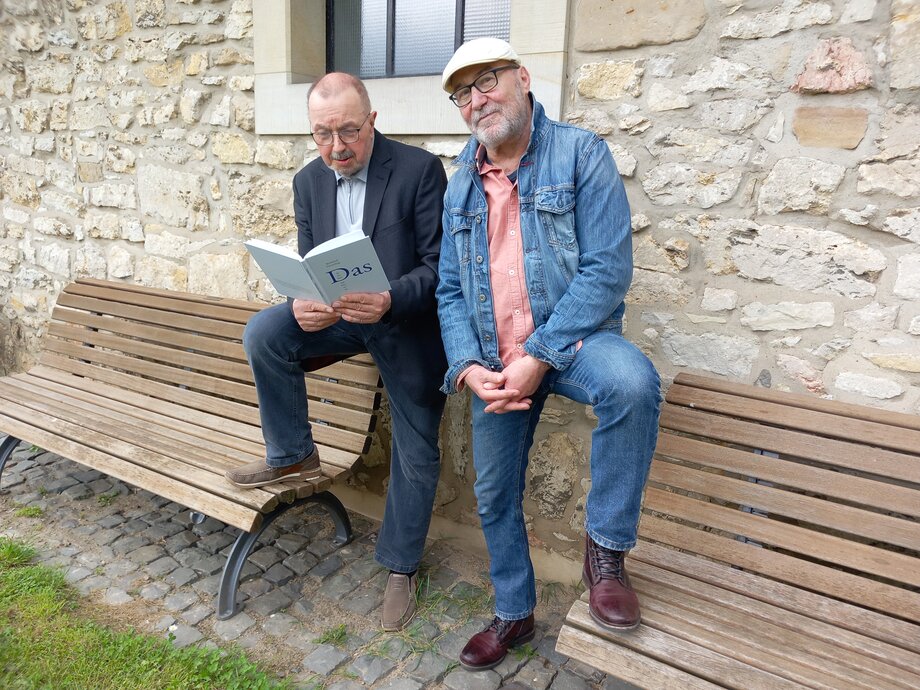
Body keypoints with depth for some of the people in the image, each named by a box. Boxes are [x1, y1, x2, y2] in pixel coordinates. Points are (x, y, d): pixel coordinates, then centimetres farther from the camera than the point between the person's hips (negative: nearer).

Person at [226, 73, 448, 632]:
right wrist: (303, 303, -21)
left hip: (411, 322, -4)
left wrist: (390, 300, -37)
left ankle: (401, 567, 27)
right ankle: (293, 455, 1)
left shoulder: (420, 170, -15)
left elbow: (441, 267, -17)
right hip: (340, 315, 4)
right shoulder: (309, 181, 2)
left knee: (416, 453, 5)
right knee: (264, 333, -20)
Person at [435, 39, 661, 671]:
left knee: (632, 382, -37)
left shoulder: (580, 154, -7)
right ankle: (515, 614, 37)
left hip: (572, 336, -4)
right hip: (496, 360, 5)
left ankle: (606, 548, -14)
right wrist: (469, 366, -11)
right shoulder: (461, 185, 8)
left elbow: (607, 269, -17)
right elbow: (450, 291, 7)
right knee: (494, 495, 11)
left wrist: (538, 357, -23)